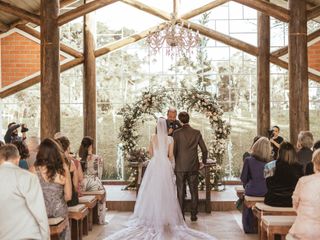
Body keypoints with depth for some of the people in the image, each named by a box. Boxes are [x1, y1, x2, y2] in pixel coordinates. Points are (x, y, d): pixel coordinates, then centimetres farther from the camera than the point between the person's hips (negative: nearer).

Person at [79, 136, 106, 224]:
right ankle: (101, 220, 30)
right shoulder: (98, 159, -11)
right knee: (103, 191, 27)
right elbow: (99, 175, -4)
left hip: (81, 186, 4)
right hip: (94, 185, -3)